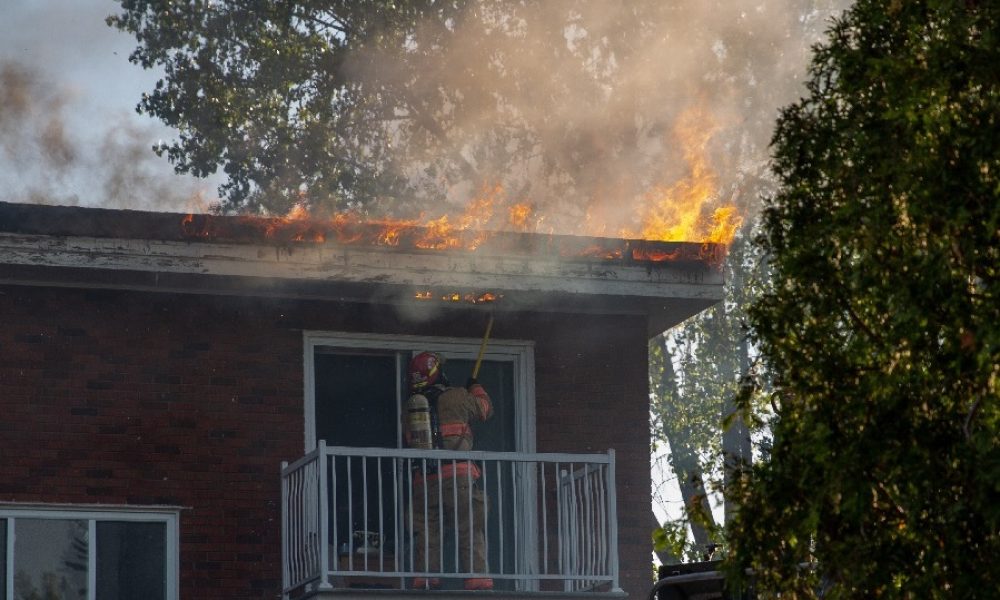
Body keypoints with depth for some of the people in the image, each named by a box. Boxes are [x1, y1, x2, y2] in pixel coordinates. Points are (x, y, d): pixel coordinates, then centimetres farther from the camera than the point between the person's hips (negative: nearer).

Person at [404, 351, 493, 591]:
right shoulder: (456, 397, 1)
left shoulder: (410, 406, 13)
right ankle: (477, 579, -12)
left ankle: (424, 582, 0)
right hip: (457, 476, -4)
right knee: (471, 531, -3)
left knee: (427, 533, 7)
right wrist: (475, 387, 36)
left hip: (423, 480, 4)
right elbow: (485, 409, 17)